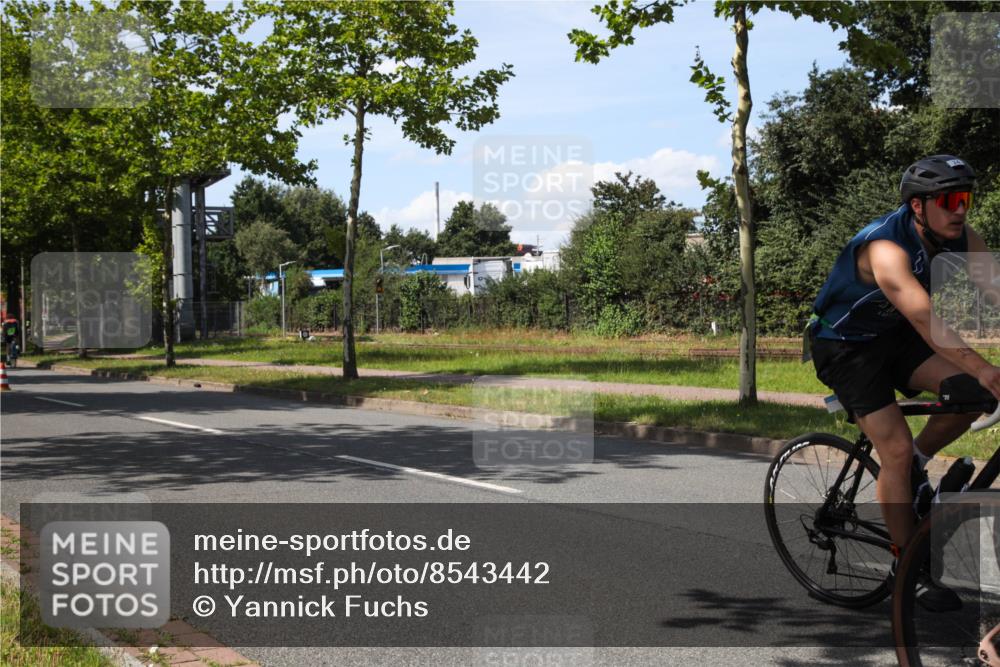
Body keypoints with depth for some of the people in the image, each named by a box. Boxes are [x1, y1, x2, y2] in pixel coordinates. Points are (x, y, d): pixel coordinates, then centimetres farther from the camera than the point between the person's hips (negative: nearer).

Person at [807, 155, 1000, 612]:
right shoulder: (887, 249, -33)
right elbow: (925, 318, -45)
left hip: (893, 336, 6)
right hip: (845, 344, -6)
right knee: (896, 450, -14)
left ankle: (917, 464, 8)